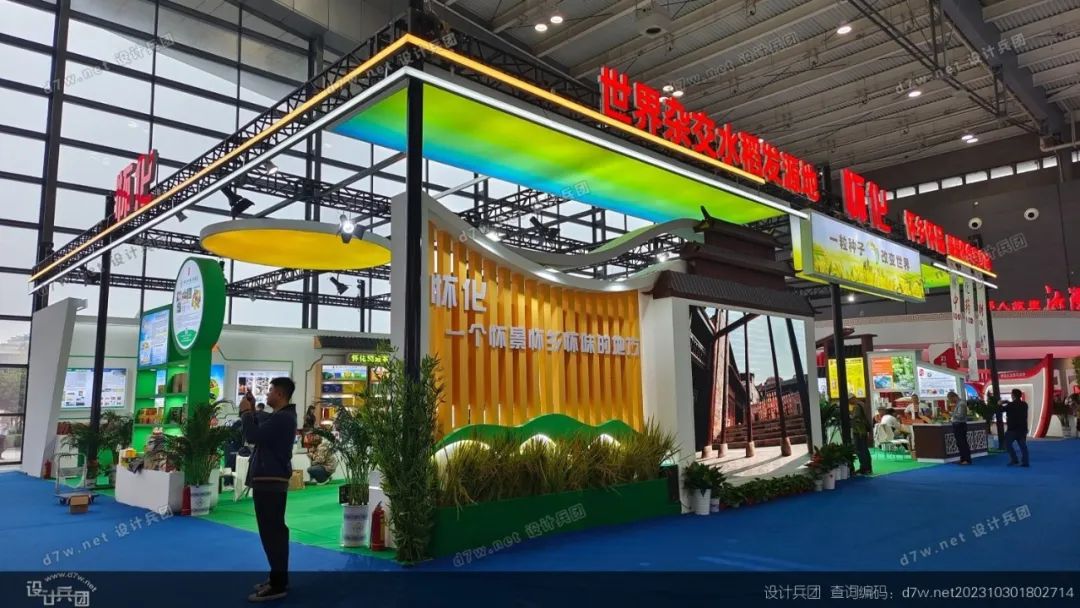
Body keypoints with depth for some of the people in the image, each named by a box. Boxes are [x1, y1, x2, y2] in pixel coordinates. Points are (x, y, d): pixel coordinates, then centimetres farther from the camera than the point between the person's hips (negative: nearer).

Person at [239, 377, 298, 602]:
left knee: (271, 532, -8)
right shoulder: (281, 416, 17)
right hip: (271, 480, 11)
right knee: (274, 530, 15)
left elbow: (252, 436, -22)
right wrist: (252, 411, 12)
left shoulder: (282, 418, -18)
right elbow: (260, 432, 20)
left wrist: (245, 412, -8)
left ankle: (278, 585, -5)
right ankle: (278, 578, 23)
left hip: (270, 481, -11)